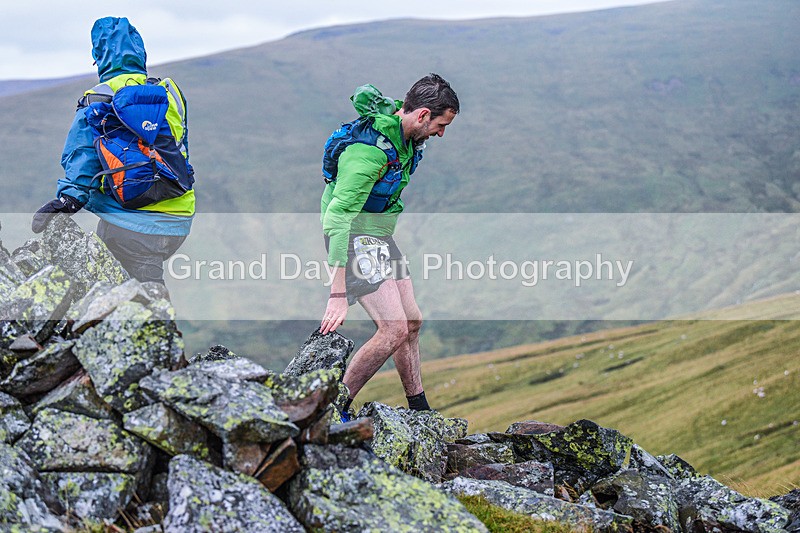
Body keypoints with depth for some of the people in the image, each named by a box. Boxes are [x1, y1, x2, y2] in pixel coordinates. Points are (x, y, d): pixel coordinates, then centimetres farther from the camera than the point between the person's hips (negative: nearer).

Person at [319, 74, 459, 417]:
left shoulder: (405, 136, 0)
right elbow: (339, 215, -34)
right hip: (354, 235, -10)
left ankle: (419, 413, 25)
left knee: (411, 322, 13)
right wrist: (338, 294, -37)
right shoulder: (369, 148, -30)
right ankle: (335, 411, -5)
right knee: (394, 329, -17)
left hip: (380, 234, 10)